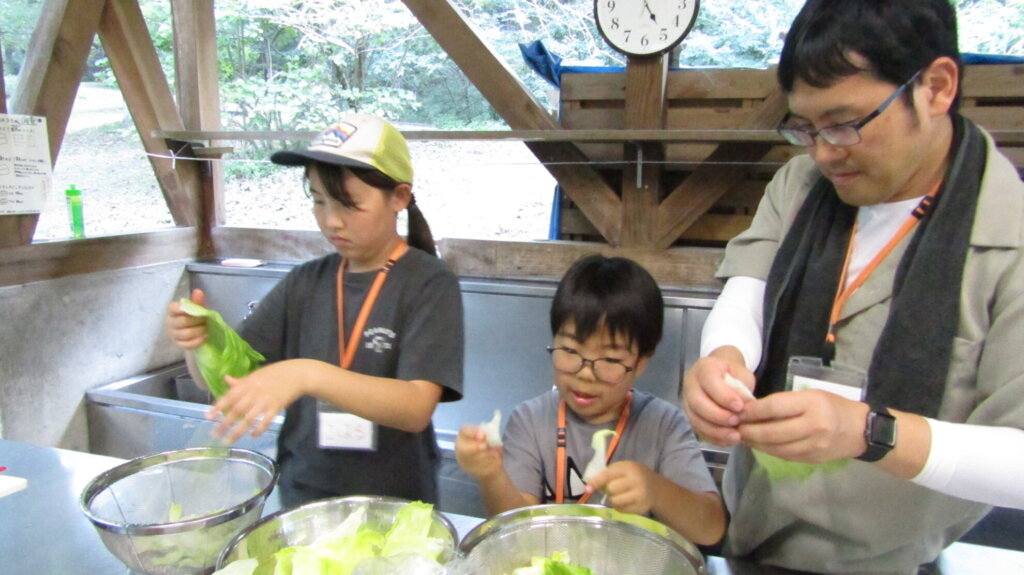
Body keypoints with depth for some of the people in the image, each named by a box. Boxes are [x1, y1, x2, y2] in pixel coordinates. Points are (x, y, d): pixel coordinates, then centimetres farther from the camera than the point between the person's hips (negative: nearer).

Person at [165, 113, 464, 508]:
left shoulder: (429, 283, -8)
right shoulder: (306, 282, 3)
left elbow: (417, 407, -18)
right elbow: (227, 375, 5)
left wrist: (309, 375, -30)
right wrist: (199, 341, -15)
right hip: (301, 497, 3)